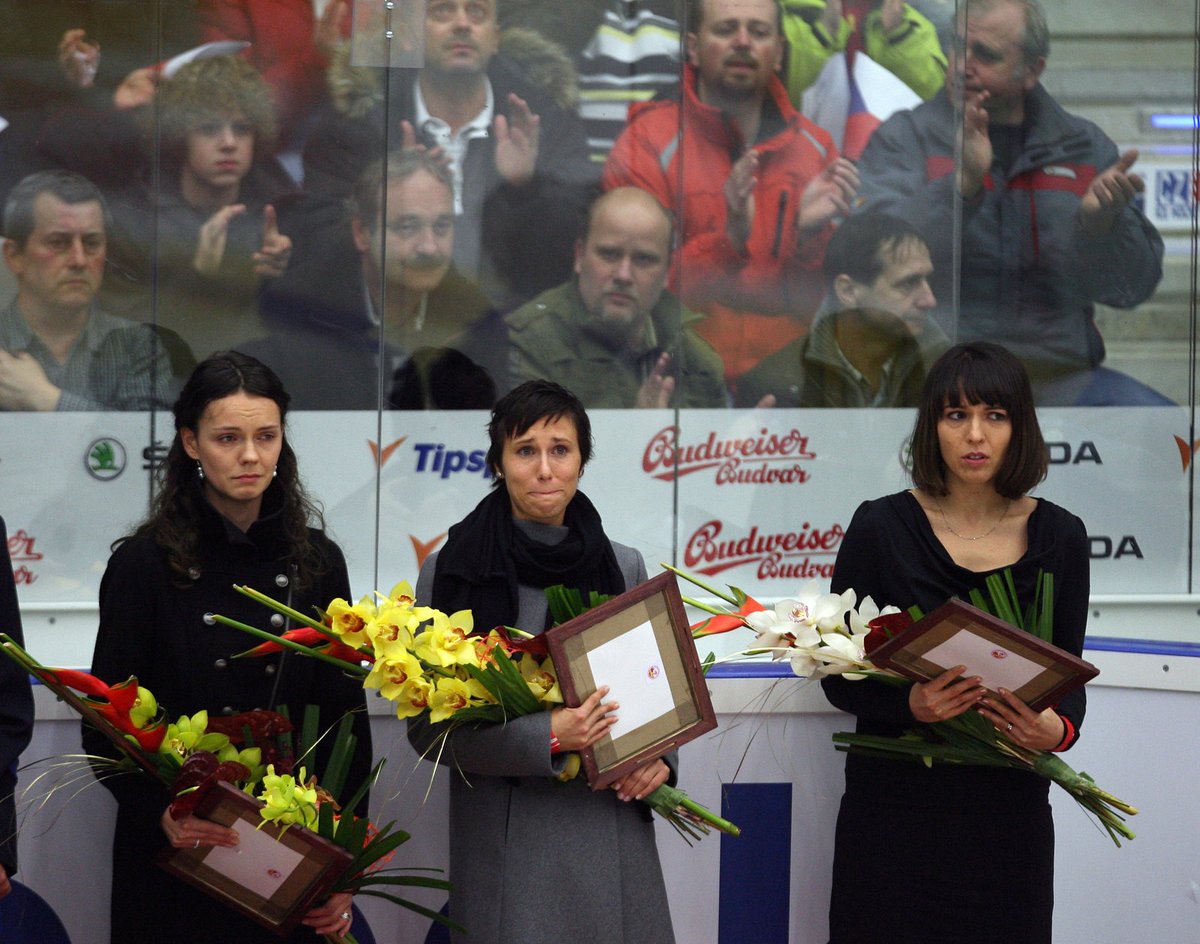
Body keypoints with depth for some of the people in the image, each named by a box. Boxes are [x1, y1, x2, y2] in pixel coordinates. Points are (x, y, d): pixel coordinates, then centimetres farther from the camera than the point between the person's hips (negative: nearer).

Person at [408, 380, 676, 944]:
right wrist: (546, 737, -19)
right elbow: (428, 727, -7)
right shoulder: (451, 572, -4)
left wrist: (659, 757, -4)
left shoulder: (624, 568, 7)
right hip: (509, 845, -3)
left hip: (613, 830, 3)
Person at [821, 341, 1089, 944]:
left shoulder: (1059, 537, 3)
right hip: (896, 808, -2)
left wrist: (1059, 729, -16)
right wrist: (909, 703, -22)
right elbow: (839, 677, -3)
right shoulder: (881, 528, -4)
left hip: (1009, 810, 2)